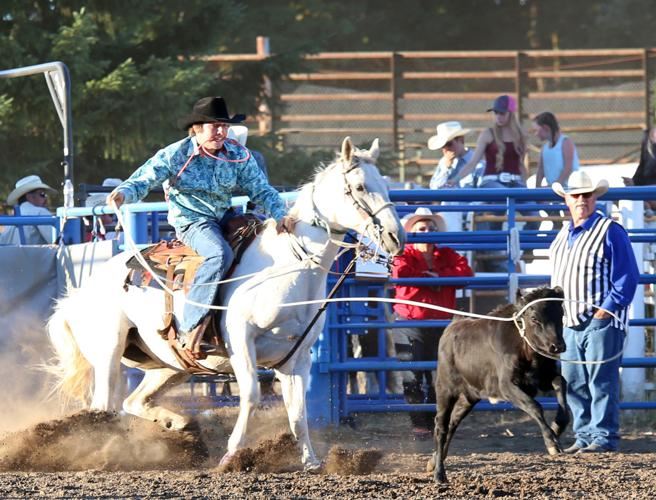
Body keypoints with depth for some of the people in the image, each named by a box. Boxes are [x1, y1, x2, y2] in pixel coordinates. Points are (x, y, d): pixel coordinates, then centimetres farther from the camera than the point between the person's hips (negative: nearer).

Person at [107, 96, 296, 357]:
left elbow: (262, 190, 3)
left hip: (225, 218, 6)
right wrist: (123, 193, -31)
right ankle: (189, 329, -36)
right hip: (191, 222, -6)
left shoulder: (238, 155, 2)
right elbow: (144, 179, -8)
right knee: (220, 253, -35)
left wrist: (280, 215, -16)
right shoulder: (175, 155, -8)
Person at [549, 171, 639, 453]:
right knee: (573, 382, 8)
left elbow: (627, 276, -10)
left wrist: (606, 310, -16)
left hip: (601, 321, -8)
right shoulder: (563, 236, 17)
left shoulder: (610, 232, -6)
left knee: (601, 381, -7)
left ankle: (604, 437, -4)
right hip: (569, 322, 8)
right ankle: (584, 436, 15)